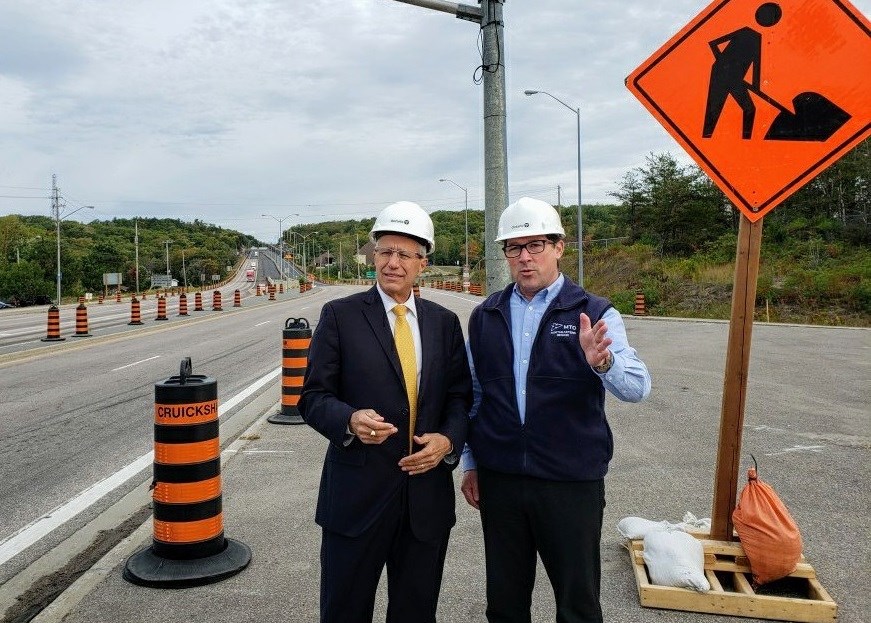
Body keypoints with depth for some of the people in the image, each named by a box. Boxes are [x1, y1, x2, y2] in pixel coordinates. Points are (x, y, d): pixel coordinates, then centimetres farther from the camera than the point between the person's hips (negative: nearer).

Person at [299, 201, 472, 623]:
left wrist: (449, 439, -11)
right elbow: (313, 397, -5)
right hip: (357, 492, -3)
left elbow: (460, 396, 8)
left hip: (428, 494, 3)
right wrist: (351, 420, -24)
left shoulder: (444, 322, 7)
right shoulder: (340, 315, -3)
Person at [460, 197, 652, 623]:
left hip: (571, 481, -2)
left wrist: (602, 361, -39)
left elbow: (636, 388, -18)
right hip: (499, 479, 3)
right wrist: (470, 463, 12)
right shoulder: (485, 316, 5)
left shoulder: (595, 314, -6)